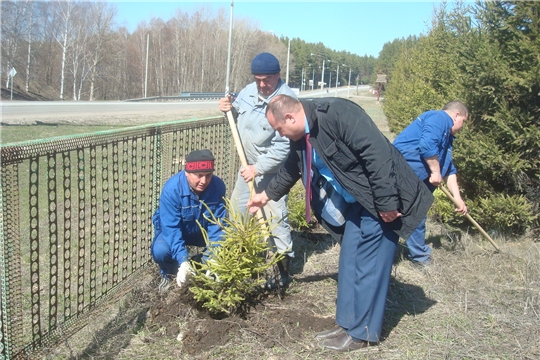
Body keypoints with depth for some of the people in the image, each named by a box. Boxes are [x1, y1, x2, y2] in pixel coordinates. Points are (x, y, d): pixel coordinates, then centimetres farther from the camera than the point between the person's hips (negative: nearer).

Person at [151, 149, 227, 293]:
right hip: (173, 231, -3)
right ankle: (169, 275, 3)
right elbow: (171, 228, -34)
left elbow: (217, 223, -21)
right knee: (160, 250, -33)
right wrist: (183, 261, -46)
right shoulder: (172, 189, -32)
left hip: (203, 231, 3)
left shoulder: (218, 186, -24)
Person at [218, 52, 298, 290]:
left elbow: (283, 147, -27)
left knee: (275, 219, -7)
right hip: (249, 165, 8)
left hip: (272, 170, -8)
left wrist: (258, 168, -27)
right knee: (237, 210, 18)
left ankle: (284, 273, 6)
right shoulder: (249, 91, 0)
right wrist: (230, 109, -4)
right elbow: (239, 116, 18)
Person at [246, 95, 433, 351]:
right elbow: (291, 169, 23)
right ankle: (348, 324, 25)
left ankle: (363, 332, 11)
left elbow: (377, 153, -28)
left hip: (381, 199, -9)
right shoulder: (301, 136, 3)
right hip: (357, 202, 9)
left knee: (369, 265, -2)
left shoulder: (337, 112, -25)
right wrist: (267, 195, 31)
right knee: (349, 262, 12)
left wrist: (386, 202, -27)